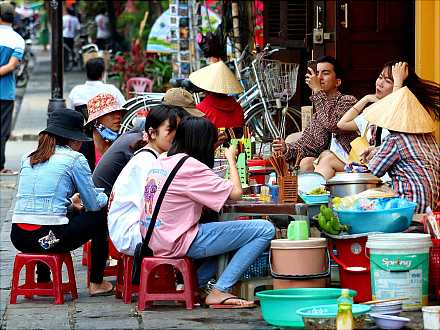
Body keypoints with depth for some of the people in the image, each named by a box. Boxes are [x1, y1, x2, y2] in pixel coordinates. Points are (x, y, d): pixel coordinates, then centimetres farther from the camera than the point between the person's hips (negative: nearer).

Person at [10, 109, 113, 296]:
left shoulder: (28, 158, 16)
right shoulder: (75, 159, 0)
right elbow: (93, 205, 4)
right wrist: (104, 197, 27)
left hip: (18, 238, 6)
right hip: (50, 238, -6)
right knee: (99, 218, 18)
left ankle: (43, 281, 36)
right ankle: (96, 283, 23)